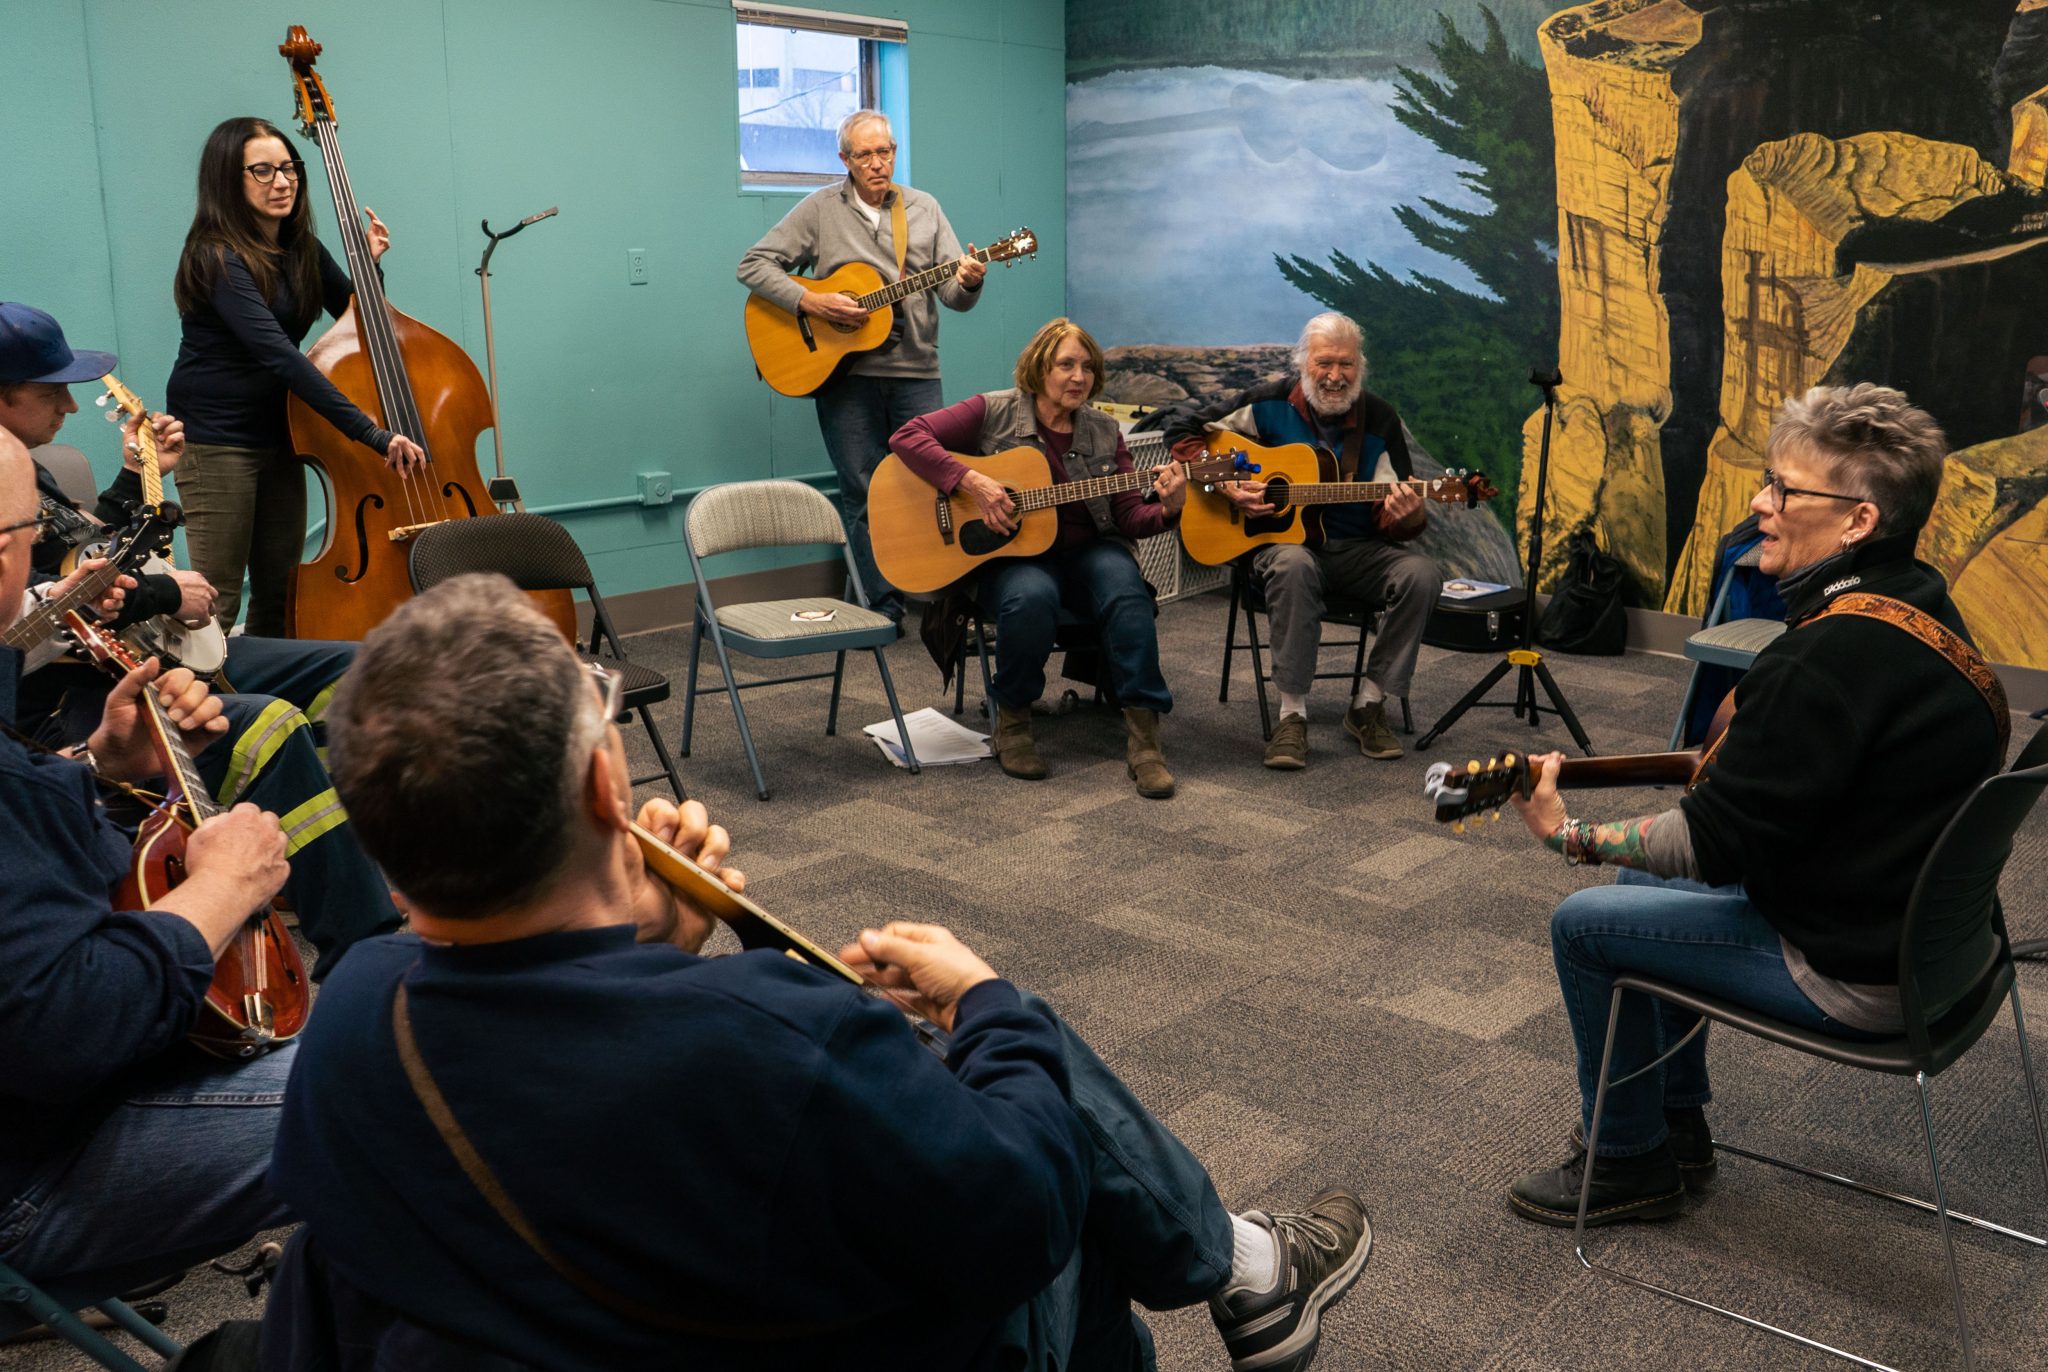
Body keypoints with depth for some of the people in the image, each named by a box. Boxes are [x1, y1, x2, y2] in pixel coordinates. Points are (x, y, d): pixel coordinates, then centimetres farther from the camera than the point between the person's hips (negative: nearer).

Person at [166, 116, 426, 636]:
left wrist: (369, 266, -7)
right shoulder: (217, 257, -19)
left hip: (277, 434, 7)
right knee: (218, 602, -3)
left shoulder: (300, 249, 4)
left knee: (280, 594, 12)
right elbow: (279, 355, -30)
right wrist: (372, 433, -37)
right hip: (216, 440, -7)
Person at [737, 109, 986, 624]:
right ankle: (882, 605, 12)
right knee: (864, 493, 3)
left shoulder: (924, 209, 9)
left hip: (915, 372, 2)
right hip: (845, 373, -1)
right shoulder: (819, 209, 3)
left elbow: (954, 294, 4)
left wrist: (968, 283, -21)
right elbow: (753, 265, 0)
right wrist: (810, 300, -14)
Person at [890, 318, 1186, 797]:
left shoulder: (1104, 432, 8)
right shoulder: (994, 413, -2)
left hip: (1088, 549, 3)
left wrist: (1167, 510, -18)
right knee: (1031, 599, -37)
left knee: (1128, 593, -31)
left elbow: (1129, 517, 4)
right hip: (1012, 556, -3)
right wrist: (971, 481, -21)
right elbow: (906, 436, -10)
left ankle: (1143, 734, -25)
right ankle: (1011, 721, -12)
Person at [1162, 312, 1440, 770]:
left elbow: (1392, 521, 1)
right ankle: (1292, 714, -30)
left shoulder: (1379, 420, 2)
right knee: (1292, 566, -39)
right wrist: (1226, 485, -12)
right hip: (1277, 540, -3)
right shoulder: (1269, 404, -2)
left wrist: (1403, 517, -26)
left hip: (1357, 549, 3)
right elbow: (1183, 426, 2)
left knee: (1421, 574, -25)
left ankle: (1369, 706, -11)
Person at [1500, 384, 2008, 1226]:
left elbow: (1714, 843, -25)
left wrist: (1567, 834, -17)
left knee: (1584, 926, -2)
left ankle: (1630, 1163, 18)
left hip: (1864, 977, -10)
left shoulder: (1828, 660, -29)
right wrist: (1730, 764, 10)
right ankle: (1677, 1125, 32)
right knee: (1650, 883, 21)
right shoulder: (1922, 603, 2)